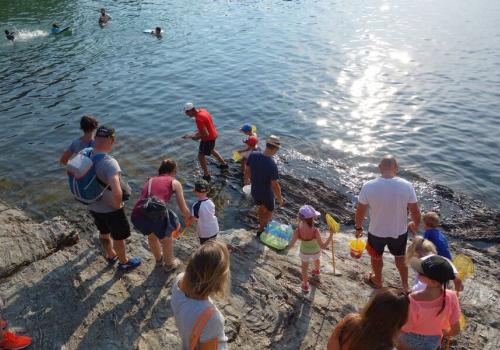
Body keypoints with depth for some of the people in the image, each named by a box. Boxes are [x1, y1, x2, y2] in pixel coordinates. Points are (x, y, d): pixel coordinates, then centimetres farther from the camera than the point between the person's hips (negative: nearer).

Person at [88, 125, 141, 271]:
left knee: (104, 233, 31)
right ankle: (123, 262, 44)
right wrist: (118, 205, -22)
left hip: (93, 207, 6)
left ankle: (111, 255, 56)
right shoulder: (109, 162, -35)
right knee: (119, 237, 20)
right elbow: (117, 193, -45)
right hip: (110, 209, -6)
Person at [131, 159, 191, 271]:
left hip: (136, 215, 5)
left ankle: (159, 259, 57)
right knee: (166, 237, 27)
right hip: (156, 213, -5)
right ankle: (169, 264, 46)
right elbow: (183, 209, 17)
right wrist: (188, 217, 42)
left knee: (151, 235, 36)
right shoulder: (175, 182, 17)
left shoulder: (149, 180, 30)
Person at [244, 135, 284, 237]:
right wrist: (280, 199, -12)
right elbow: (275, 185, -28)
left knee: (262, 207, 33)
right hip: (267, 194, -5)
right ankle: (260, 231, 39)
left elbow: (247, 170, 0)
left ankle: (261, 225, 55)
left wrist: (246, 179, 22)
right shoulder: (272, 165, -35)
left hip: (255, 191, 6)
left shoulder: (253, 155, -18)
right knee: (269, 212, 24)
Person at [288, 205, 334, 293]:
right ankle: (317, 272, 70)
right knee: (316, 260, 37)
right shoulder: (315, 231, -41)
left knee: (305, 267, 30)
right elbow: (323, 246, -30)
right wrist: (331, 235, -26)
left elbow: (290, 246, -27)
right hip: (316, 252, 0)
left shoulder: (298, 231, -36)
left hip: (304, 252, 0)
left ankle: (305, 286, 51)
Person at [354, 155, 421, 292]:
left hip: (377, 232, -1)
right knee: (400, 257, 30)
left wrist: (358, 227, 6)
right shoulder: (406, 186, -20)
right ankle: (405, 285, 49)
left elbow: (360, 211, -12)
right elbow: (415, 211, -10)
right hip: (400, 232, 1)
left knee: (376, 257, 29)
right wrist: (415, 225, 11)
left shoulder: (369, 186, -23)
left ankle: (377, 280, 54)